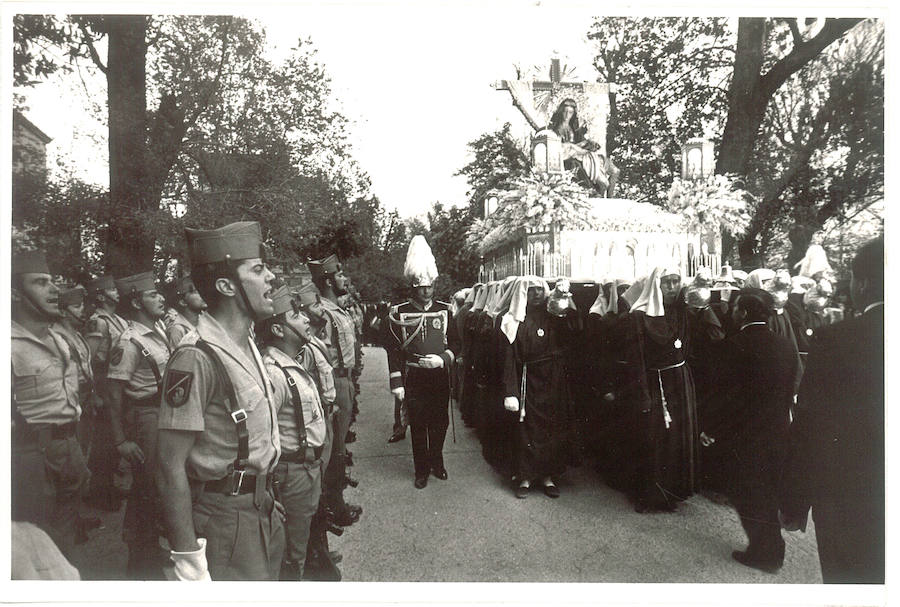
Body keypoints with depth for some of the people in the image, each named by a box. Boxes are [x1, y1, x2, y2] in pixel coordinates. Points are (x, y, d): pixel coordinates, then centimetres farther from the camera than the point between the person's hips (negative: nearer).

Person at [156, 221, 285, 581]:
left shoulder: (247, 345, 6)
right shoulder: (197, 358, -22)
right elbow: (171, 467, -21)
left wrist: (266, 499, 17)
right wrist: (188, 559, -21)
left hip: (260, 510, 9)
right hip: (224, 521, -8)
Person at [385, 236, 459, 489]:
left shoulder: (445, 310, 4)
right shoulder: (399, 313, -2)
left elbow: (455, 343, 7)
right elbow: (394, 350, -1)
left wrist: (442, 358, -12)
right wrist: (396, 383, -6)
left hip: (440, 377, 2)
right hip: (414, 380, -2)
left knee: (440, 423, 11)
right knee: (418, 425, 6)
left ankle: (437, 462, 32)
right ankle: (421, 470, 21)